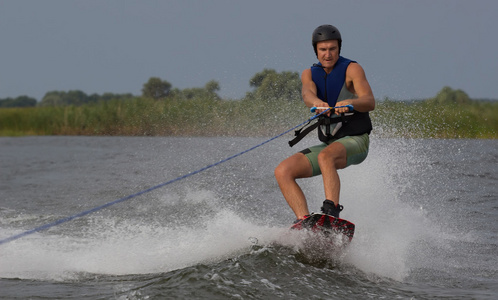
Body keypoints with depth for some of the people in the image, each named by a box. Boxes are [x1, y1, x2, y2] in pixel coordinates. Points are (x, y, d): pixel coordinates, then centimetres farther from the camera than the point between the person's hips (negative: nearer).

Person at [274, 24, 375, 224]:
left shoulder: (351, 69, -4)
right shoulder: (310, 74, 10)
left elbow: (370, 102, -20)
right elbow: (307, 93, -15)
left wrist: (350, 103, -43)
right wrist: (316, 103, -40)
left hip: (355, 141, -6)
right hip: (329, 144, 6)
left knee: (325, 156, -38)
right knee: (283, 172, -11)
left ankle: (331, 213, -51)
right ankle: (305, 222, -22)